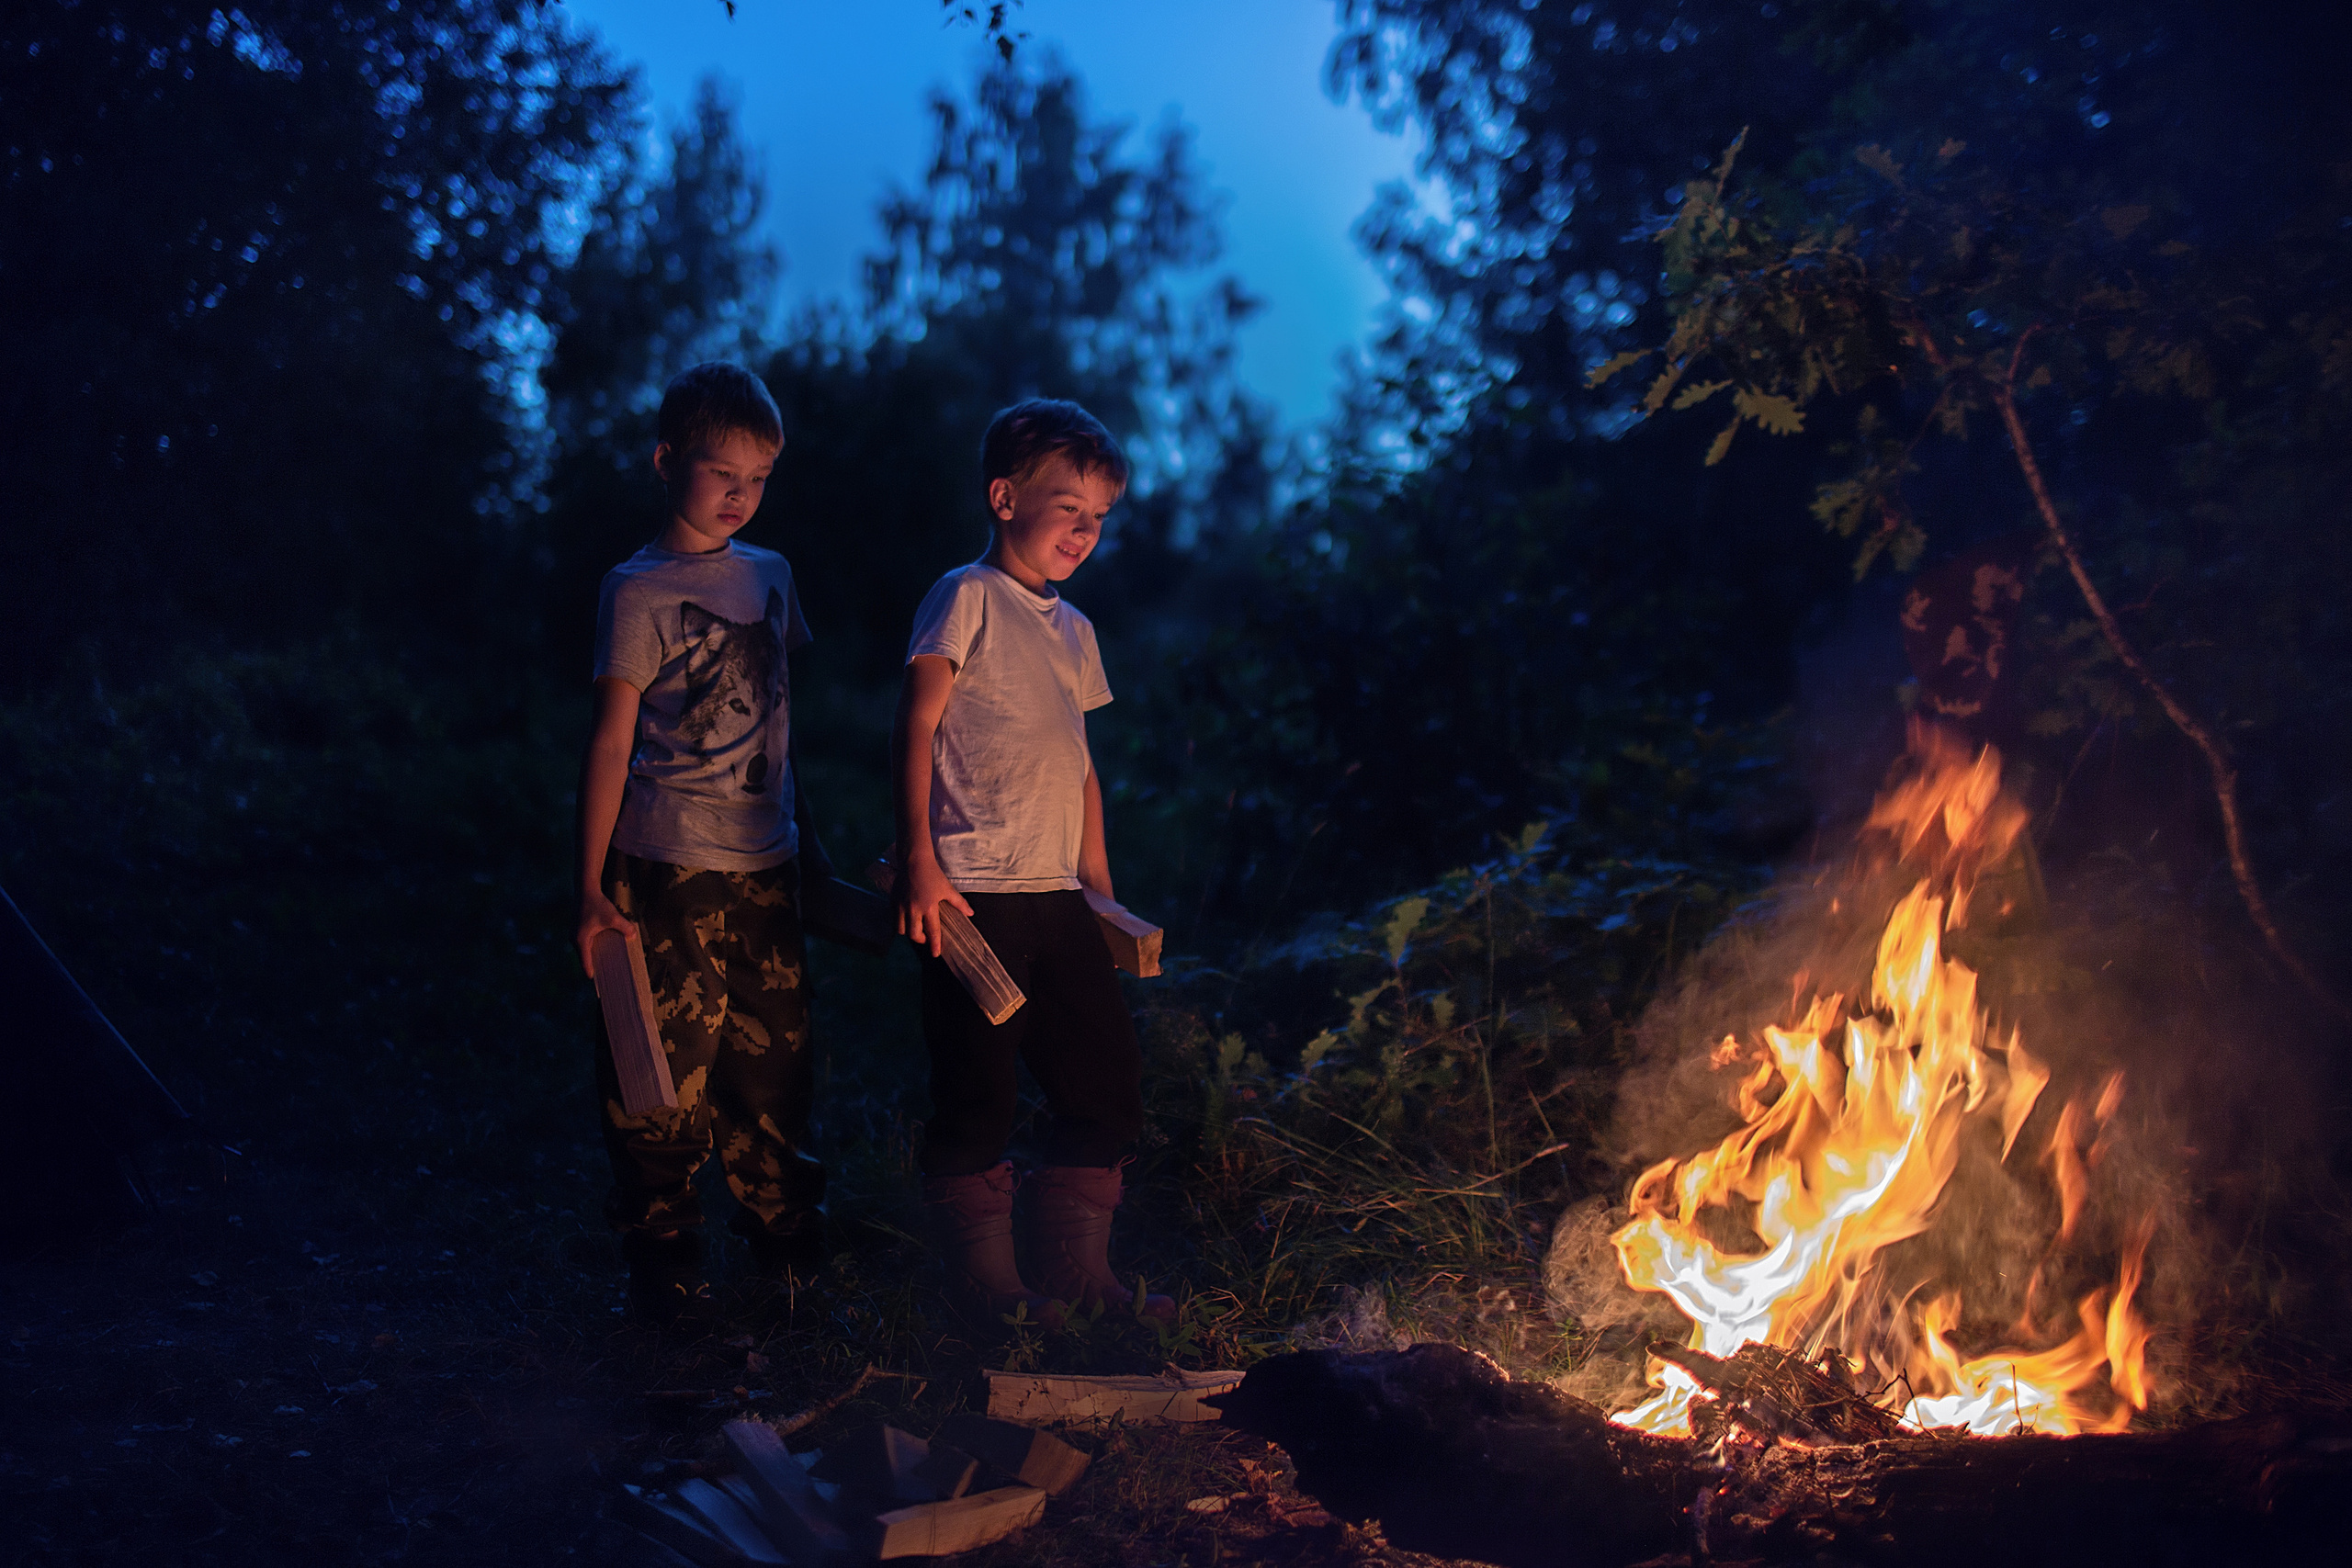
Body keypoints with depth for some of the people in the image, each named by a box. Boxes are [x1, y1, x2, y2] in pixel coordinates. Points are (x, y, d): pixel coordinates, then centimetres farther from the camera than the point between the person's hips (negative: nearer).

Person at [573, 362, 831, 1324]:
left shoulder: (770, 577, 14)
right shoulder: (639, 590, -4)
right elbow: (610, 742, -6)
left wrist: (808, 839, 25)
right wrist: (592, 887, -9)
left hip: (766, 865, 6)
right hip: (670, 864, -5)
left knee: (774, 1060, 12)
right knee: (666, 1070, -2)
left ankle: (786, 1244, 27)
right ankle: (661, 1266, 11)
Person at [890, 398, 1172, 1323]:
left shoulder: (1072, 628, 18)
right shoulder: (967, 598, -4)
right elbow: (914, 729, -10)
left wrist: (1099, 883, 20)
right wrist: (918, 861, -17)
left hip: (1057, 897, 8)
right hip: (973, 895, -8)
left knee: (1108, 1082, 10)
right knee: (975, 1098, -1)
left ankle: (1077, 1272, 22)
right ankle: (985, 1282, 12)